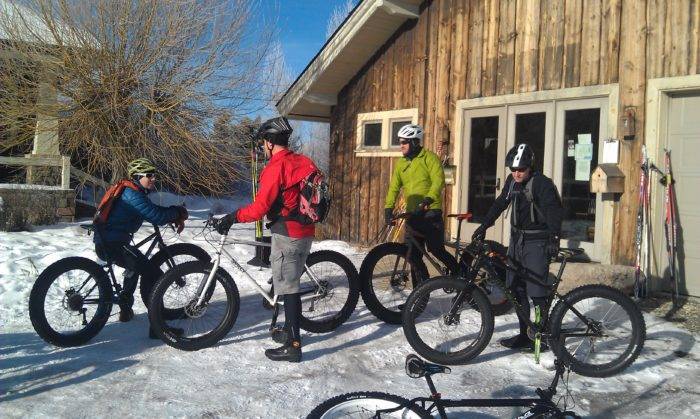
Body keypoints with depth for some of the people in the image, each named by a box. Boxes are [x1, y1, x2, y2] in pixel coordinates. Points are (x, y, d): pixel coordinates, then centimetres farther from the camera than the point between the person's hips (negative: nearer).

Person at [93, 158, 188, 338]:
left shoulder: (130, 191, 17)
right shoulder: (133, 195, -15)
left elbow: (154, 211, 19)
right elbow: (157, 216, -25)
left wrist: (174, 217, 4)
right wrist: (178, 212, -8)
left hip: (104, 242, 11)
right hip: (113, 245, -11)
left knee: (136, 266, 36)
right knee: (154, 275, -13)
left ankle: (125, 309, 46)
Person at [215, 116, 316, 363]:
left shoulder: (276, 167, -16)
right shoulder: (304, 162, 9)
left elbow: (259, 208, -20)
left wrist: (233, 217, -10)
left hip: (287, 234, -8)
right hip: (306, 231, 8)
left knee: (287, 289, -2)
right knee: (292, 283, 21)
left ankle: (293, 346, 3)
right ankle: (292, 328, 34)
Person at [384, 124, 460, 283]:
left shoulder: (429, 157, -6)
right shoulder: (400, 163, 11)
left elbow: (438, 181, -18)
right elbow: (394, 187, 9)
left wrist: (428, 199, -33)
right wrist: (388, 208, -4)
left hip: (430, 212, -5)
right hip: (412, 214, 6)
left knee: (436, 250, -9)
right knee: (413, 256, 2)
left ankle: (459, 272, 17)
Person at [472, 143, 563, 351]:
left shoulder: (542, 183, -13)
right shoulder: (512, 181, 8)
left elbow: (553, 211, -22)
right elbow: (499, 204, 17)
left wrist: (554, 238, -32)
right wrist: (483, 226, 16)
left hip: (537, 242, -7)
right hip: (517, 239, 7)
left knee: (536, 292, -9)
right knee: (516, 289, 9)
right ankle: (525, 334, 19)